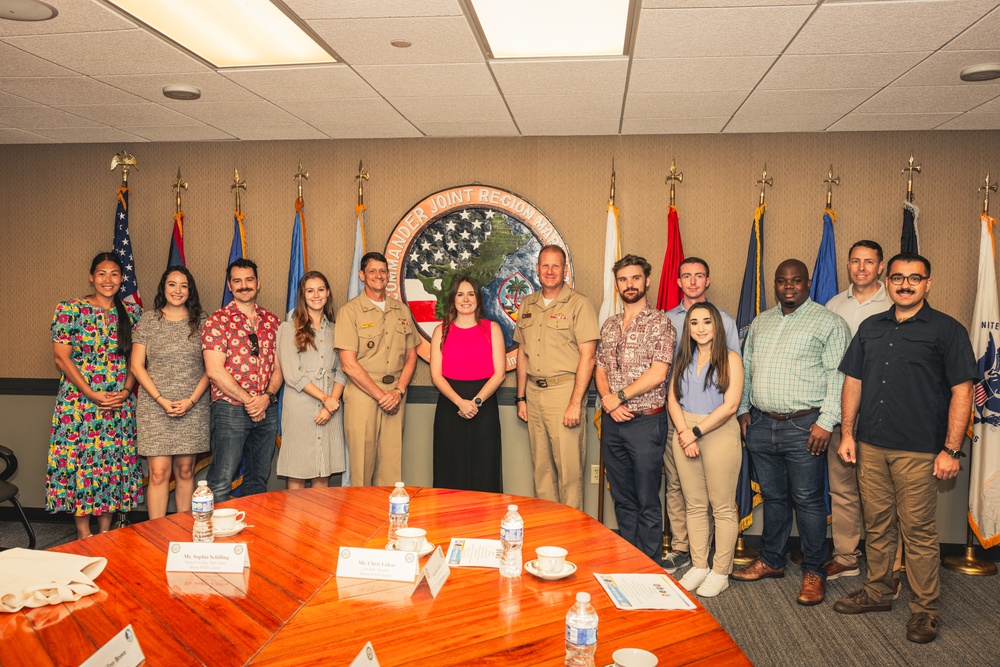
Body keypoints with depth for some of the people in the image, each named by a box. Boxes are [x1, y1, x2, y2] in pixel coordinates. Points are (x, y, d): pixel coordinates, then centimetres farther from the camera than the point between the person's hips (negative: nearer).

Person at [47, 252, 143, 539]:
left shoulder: (131, 313, 7)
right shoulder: (69, 310, -3)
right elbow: (61, 357, -7)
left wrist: (126, 391, -7)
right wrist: (92, 394, -13)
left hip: (120, 403, 3)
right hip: (78, 402, -3)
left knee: (115, 462, 6)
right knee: (79, 461, -1)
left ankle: (106, 531, 19)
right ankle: (84, 534, 12)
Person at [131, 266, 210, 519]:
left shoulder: (200, 322, 6)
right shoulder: (148, 320, 5)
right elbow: (137, 366, 2)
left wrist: (191, 400, -8)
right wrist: (161, 400, -8)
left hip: (193, 408, 1)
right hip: (154, 408, -1)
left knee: (185, 471, 7)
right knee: (159, 472, -4)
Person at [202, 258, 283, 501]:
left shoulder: (272, 321, 11)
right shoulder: (217, 321, -3)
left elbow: (278, 366, 9)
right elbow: (215, 371, -11)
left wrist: (267, 396, -9)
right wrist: (248, 400, -12)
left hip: (268, 409, 5)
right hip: (230, 409, -5)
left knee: (259, 479, 13)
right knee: (221, 482, -4)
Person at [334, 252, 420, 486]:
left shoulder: (402, 310, 13)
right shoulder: (350, 311, -1)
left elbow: (411, 356, 13)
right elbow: (349, 364, -7)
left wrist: (398, 391, -2)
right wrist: (380, 395, -9)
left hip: (395, 395, 4)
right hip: (362, 394, -4)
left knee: (392, 465, 3)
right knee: (362, 464, -1)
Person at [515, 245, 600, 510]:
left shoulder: (579, 304, -5)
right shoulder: (527, 305, 13)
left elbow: (587, 357, -10)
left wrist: (575, 403, -16)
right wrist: (521, 398, 13)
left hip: (564, 391, -5)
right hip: (534, 393, 6)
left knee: (569, 469, -1)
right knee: (541, 467, 12)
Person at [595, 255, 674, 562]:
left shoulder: (660, 322, -6)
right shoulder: (609, 325, 13)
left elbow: (658, 373, -15)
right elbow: (600, 369, 12)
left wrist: (619, 397, -12)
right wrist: (608, 400, -7)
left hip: (645, 421, -6)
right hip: (612, 422, 6)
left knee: (647, 501, 2)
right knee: (622, 498, 14)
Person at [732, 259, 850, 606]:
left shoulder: (828, 322, -2)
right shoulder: (760, 322, 16)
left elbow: (837, 376, -8)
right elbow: (746, 368, 20)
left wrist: (826, 422, -15)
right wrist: (743, 409, 13)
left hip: (803, 427, -5)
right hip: (760, 424, 5)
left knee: (808, 500, 1)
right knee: (773, 496, 15)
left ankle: (814, 572, 14)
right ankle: (771, 561, 28)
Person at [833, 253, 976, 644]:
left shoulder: (947, 330, -2)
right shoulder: (870, 328, 12)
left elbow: (962, 391, -6)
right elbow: (853, 381, 14)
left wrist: (951, 450, -11)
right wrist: (848, 434, 7)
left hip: (918, 451, -4)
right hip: (870, 446, 5)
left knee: (918, 531, 2)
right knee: (876, 525, 14)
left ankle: (925, 609, 16)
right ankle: (878, 592, 29)